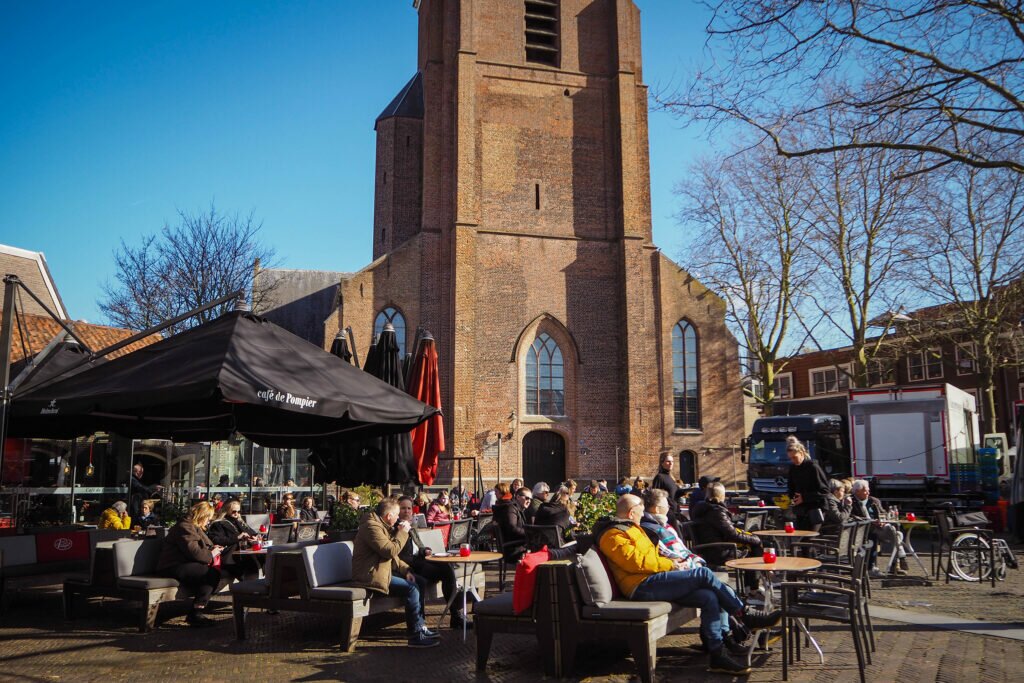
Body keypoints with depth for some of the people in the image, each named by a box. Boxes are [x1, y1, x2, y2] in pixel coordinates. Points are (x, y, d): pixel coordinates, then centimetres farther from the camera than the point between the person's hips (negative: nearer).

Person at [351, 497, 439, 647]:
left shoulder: (381, 526, 16)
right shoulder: (372, 526, -18)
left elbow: (391, 555, 20)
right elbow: (391, 551, -25)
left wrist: (406, 569, 6)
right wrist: (402, 532, -12)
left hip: (381, 571, 11)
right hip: (370, 576, -11)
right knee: (411, 588, -20)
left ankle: (420, 626, 10)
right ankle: (416, 636, -15)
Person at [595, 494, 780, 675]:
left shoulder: (629, 527, 25)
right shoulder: (612, 535, -8)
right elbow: (635, 561, -18)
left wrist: (670, 562, 9)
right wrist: (669, 564, -9)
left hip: (653, 581, 10)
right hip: (643, 586, -10)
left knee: (710, 597, -8)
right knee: (703, 574, -18)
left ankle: (717, 654, -6)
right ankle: (745, 614, -5)